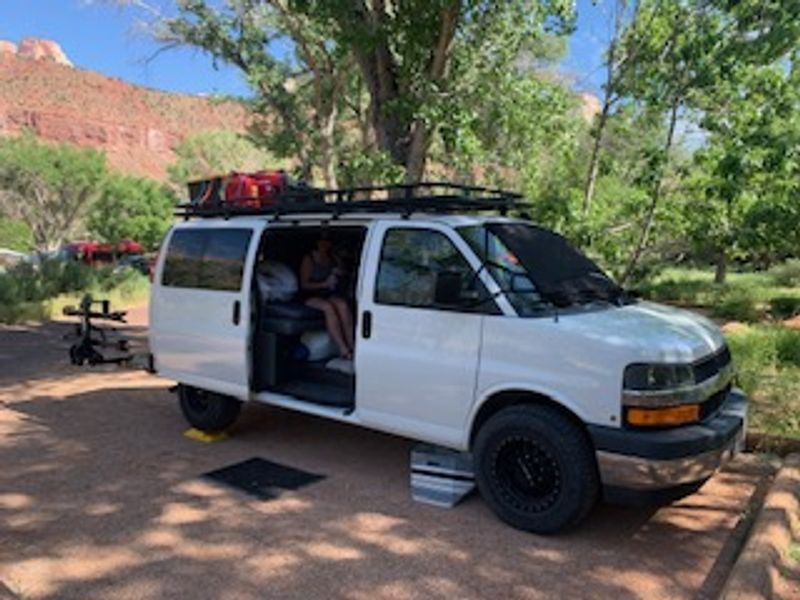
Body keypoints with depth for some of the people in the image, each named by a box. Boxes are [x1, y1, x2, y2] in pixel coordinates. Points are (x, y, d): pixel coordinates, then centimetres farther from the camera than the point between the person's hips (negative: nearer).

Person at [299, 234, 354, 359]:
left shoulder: (332, 259, 13)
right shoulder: (309, 259, -2)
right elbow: (304, 285, -7)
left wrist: (338, 273, -2)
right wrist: (324, 284, -17)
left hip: (329, 295, 5)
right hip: (311, 297, -4)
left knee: (343, 305, -28)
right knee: (329, 307, -35)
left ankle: (351, 345, -35)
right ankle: (343, 349, -40)